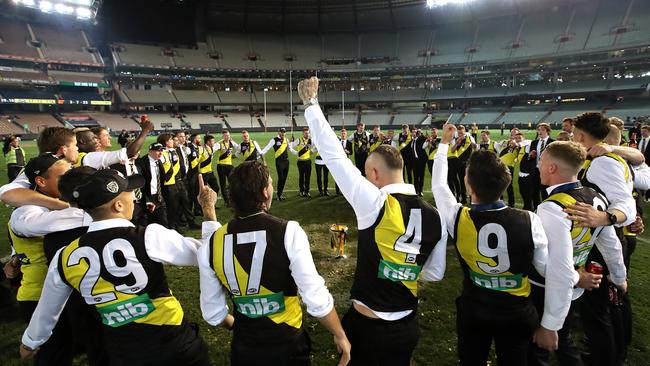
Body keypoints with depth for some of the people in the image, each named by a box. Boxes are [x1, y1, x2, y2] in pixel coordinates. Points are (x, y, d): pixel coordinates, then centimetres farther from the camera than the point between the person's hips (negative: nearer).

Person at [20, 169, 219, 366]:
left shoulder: (65, 258, -8)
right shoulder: (149, 237, -23)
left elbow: (46, 310, 11)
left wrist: (30, 342, 32)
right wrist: (208, 209, 0)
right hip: (174, 342, -3)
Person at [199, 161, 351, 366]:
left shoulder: (212, 244, -12)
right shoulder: (288, 232, -23)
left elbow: (212, 313, -2)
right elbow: (317, 301, -21)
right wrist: (340, 336, -4)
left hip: (243, 348, 2)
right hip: (287, 344, -2)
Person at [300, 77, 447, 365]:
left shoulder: (375, 205, -23)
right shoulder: (434, 218, -8)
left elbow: (333, 154, -19)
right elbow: (435, 274, 3)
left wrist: (310, 103, -9)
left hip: (365, 326, -4)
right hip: (407, 328, 5)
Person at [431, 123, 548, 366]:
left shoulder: (457, 219, -22)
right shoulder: (529, 221, -24)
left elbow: (438, 184, -4)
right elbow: (547, 269, -11)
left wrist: (444, 143, 7)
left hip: (472, 312, 0)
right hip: (517, 314, 0)